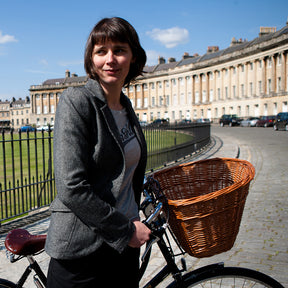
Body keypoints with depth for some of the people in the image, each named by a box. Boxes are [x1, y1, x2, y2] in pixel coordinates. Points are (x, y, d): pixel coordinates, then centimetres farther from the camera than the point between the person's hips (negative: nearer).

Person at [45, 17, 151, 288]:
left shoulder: (126, 108, 8)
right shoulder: (76, 101, -14)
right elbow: (71, 188, -21)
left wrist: (134, 222, 17)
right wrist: (126, 229, -15)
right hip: (81, 251, -6)